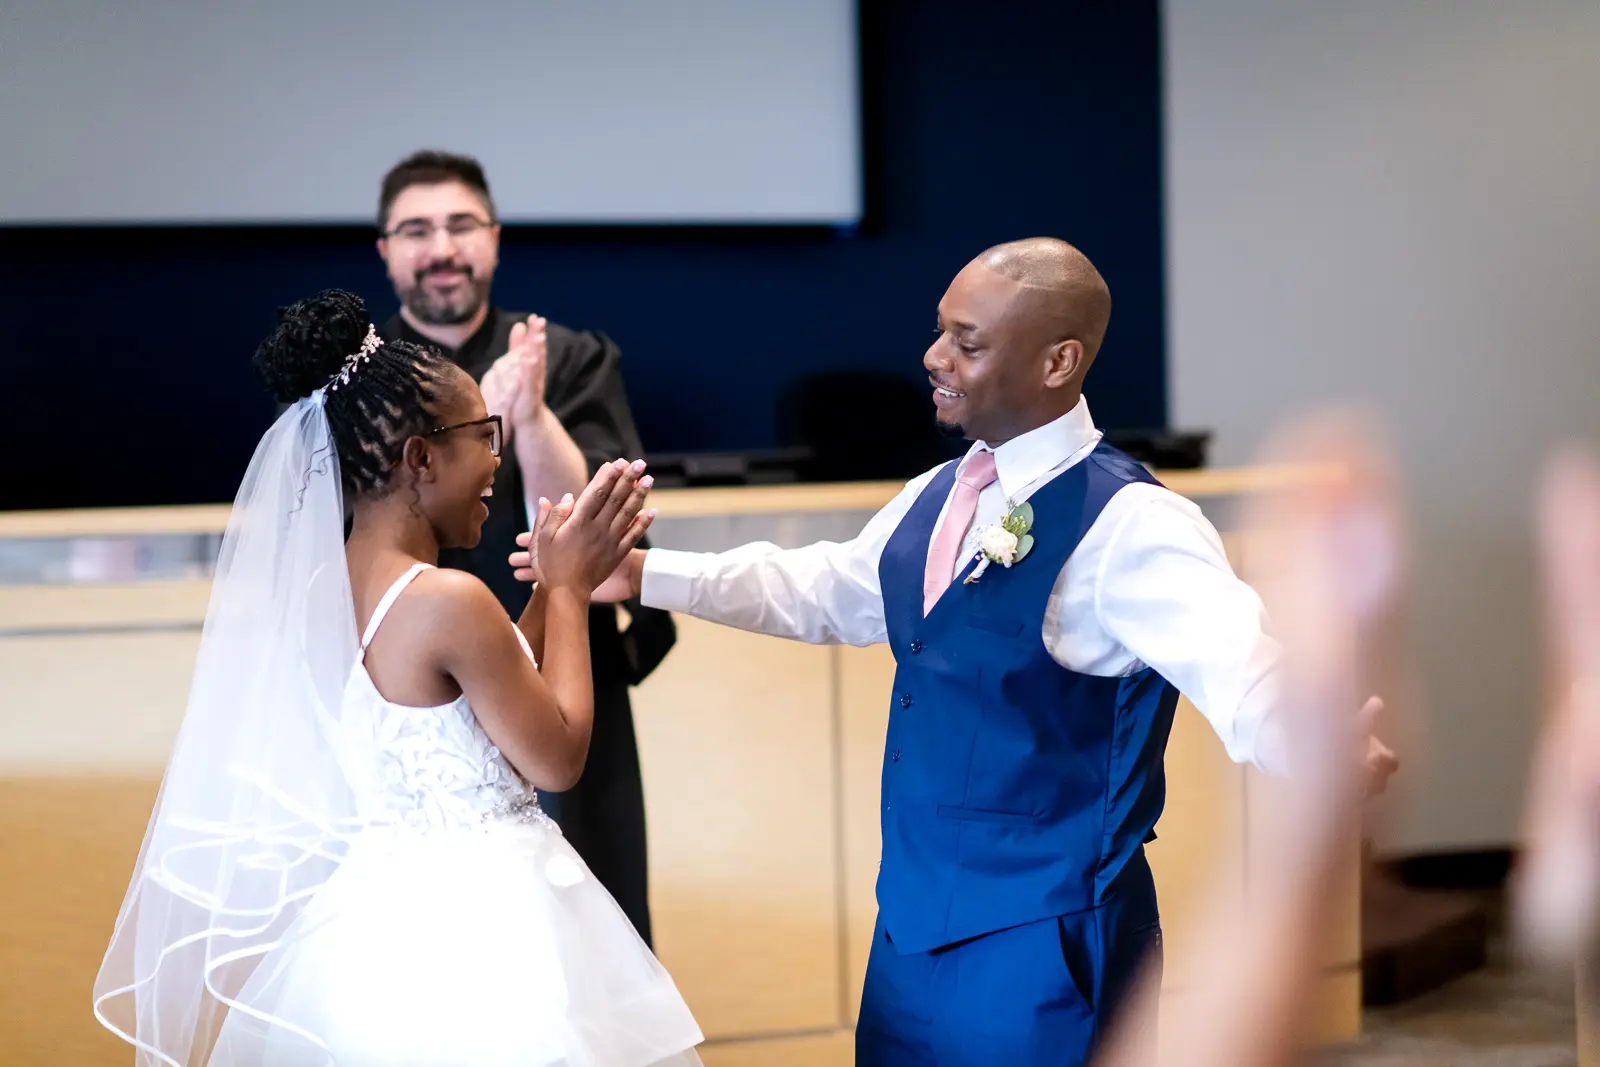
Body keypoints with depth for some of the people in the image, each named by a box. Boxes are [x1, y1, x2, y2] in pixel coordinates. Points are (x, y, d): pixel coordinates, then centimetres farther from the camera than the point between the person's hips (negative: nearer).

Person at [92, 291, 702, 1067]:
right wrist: (570, 588, -4)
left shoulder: (324, 588, 5)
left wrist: (557, 580, 13)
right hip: (473, 922, -8)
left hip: (383, 910, 8)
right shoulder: (449, 600, -21)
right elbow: (557, 758, -11)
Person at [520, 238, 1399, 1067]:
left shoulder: (1129, 526, -19)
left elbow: (1235, 664, -34)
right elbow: (817, 590, 23)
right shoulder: (935, 499, 7)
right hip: (914, 922, 8)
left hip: (1045, 944, -8)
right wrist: (647, 574, 22)